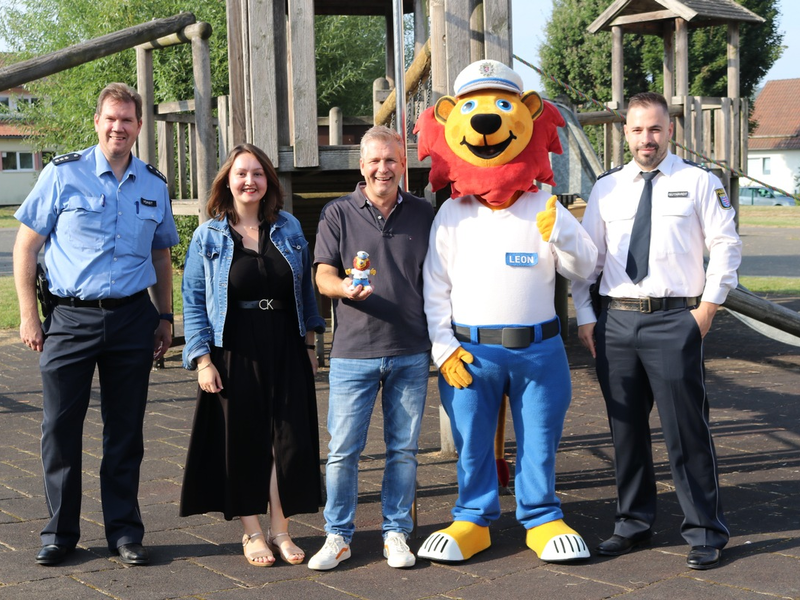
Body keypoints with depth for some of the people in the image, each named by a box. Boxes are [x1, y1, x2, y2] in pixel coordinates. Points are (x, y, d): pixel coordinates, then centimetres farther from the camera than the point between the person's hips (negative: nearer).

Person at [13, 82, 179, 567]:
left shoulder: (154, 185, 9)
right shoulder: (63, 174, -1)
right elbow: (26, 246, 1)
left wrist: (165, 317, 13)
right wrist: (29, 315, -4)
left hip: (133, 318, 2)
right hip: (70, 318, -2)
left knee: (125, 431, 8)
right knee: (61, 428, 3)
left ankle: (124, 531, 19)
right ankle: (61, 531, 17)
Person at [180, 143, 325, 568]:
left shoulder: (288, 229, 7)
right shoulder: (208, 237, 1)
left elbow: (305, 289, 13)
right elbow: (194, 303, -1)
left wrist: (309, 342, 11)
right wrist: (202, 359, -8)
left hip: (286, 353, 2)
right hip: (234, 354, -2)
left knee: (291, 440, 1)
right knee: (242, 442, 4)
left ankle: (280, 529, 14)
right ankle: (251, 532, 17)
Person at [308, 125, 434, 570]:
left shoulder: (423, 214, 9)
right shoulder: (338, 214, 3)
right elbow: (324, 276, -1)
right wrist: (345, 288, -23)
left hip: (411, 353, 2)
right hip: (353, 350, -1)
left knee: (404, 449, 7)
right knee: (343, 450, -1)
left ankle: (396, 534, 19)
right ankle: (338, 536, 13)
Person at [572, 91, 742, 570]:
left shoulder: (699, 182, 3)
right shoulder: (606, 189, 12)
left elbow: (726, 246, 2)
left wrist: (709, 306, -5)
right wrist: (585, 316, 6)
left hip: (675, 320, -4)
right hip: (615, 320, 4)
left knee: (687, 429, -3)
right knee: (626, 428, 11)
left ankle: (706, 533, 8)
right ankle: (635, 523, 25)